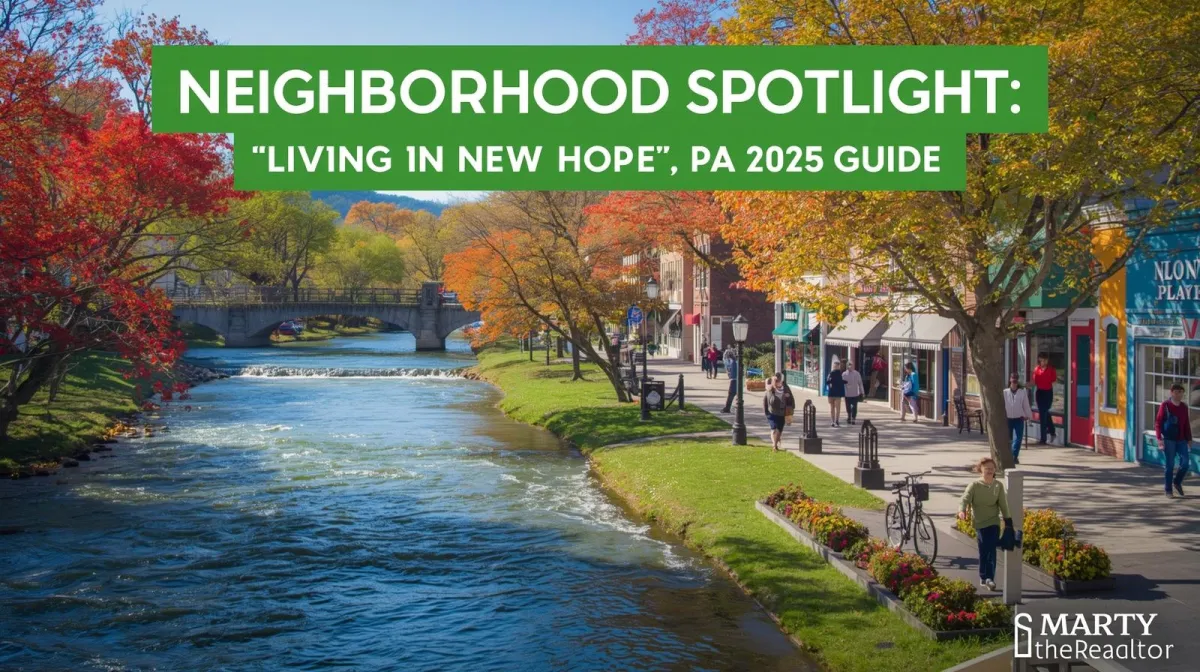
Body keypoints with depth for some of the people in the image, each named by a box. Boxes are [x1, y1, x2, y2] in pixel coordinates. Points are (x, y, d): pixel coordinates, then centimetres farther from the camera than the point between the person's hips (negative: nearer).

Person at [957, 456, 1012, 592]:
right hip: (979, 523, -2)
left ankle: (989, 578, -8)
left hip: (994, 522, 2)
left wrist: (1008, 522, 3)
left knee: (991, 550, -8)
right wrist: (962, 510, -36)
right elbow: (965, 498, -16)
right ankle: (984, 578, 10)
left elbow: (1003, 504, 6)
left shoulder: (998, 486, 2)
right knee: (984, 550, -2)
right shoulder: (975, 485, -6)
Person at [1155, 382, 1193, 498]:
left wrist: (1189, 439, 14)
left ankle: (1177, 482, 22)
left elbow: (1187, 424, 15)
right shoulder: (1165, 405, -4)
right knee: (1169, 465, -1)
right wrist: (1159, 438, -12)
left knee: (1185, 462, -3)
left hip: (1181, 440, 4)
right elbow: (1158, 422, -6)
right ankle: (1168, 490, 10)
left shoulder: (1184, 407, 9)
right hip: (1168, 440, -4)